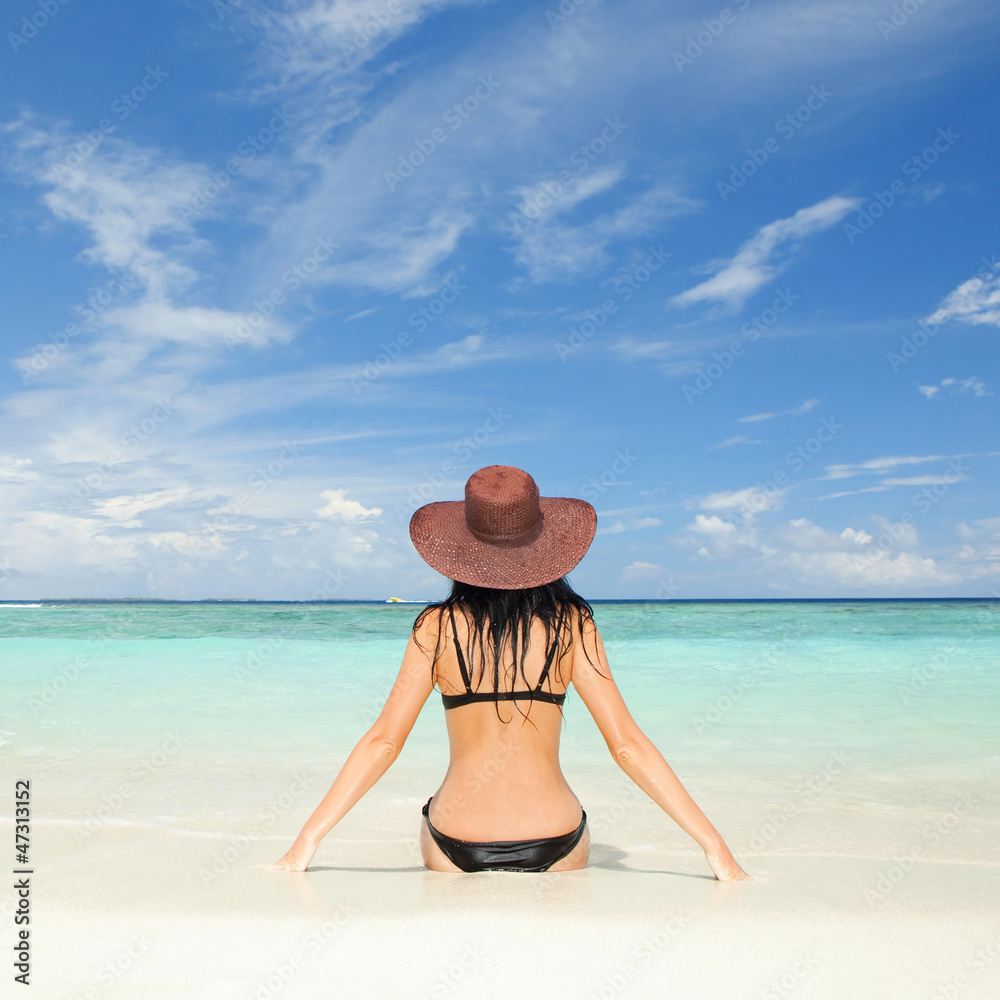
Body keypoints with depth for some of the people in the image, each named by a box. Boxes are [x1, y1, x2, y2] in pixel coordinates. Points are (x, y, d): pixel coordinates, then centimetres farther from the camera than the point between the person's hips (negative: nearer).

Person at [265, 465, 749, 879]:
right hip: (553, 843, 1)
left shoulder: (438, 625, -6)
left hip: (457, 847, 0)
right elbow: (627, 744, -7)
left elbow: (383, 741, -6)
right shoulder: (571, 624, -5)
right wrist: (714, 844, -1)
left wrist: (306, 840, 2)